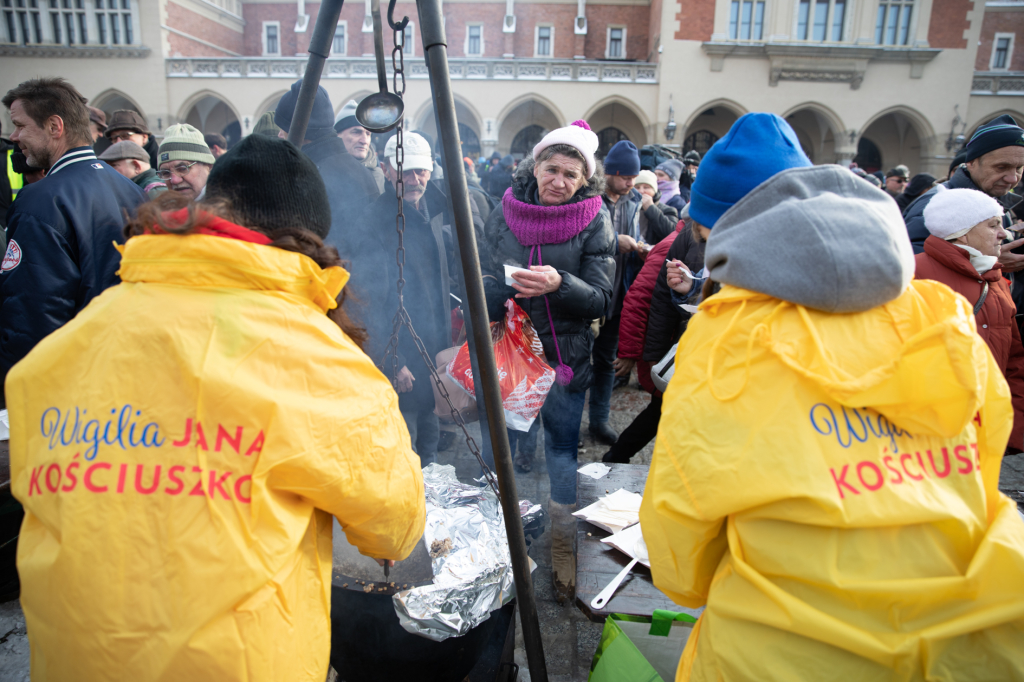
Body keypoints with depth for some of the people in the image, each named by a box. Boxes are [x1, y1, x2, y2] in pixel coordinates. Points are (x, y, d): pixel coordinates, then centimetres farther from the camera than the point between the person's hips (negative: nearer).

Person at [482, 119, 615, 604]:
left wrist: (559, 284, -27)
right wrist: (496, 297, -12)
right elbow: (487, 278, 9)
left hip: (565, 356, -2)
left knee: (562, 450, 6)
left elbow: (601, 299, -10)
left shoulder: (595, 222, -7)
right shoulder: (505, 211, 1)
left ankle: (563, 547, 26)